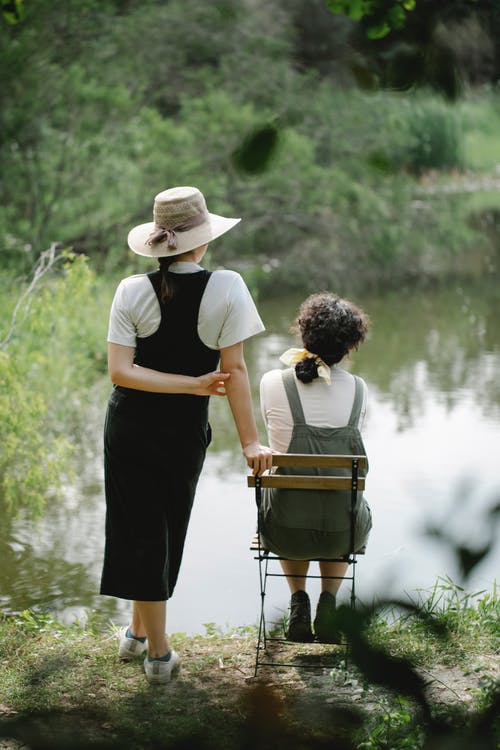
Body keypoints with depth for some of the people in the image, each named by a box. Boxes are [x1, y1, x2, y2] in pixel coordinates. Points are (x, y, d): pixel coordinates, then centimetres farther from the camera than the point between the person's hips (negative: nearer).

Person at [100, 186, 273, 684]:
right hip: (185, 432, -1)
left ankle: (157, 650, 17)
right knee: (166, 530, 17)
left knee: (140, 530, 11)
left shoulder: (133, 291, -9)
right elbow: (234, 368, -15)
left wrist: (194, 383, -15)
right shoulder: (226, 288, -15)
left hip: (129, 427, 1)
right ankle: (141, 633, 28)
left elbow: (120, 371, -16)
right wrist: (250, 441, -9)